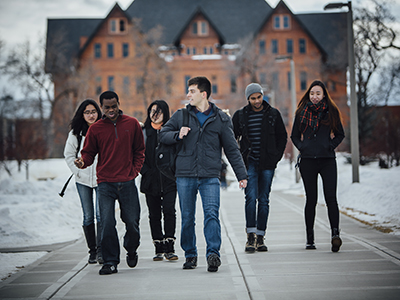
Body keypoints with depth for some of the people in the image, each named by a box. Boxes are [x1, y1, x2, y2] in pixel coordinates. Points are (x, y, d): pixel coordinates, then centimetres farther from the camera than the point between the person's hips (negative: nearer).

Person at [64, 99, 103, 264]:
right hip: (83, 180, 2)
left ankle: (100, 250, -7)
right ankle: (92, 250, 13)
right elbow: (69, 155, 10)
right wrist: (78, 171, -1)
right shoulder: (76, 133, 5)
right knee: (88, 217, 5)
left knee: (101, 215, -12)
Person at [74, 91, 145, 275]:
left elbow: (139, 151, 13)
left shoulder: (132, 124, 7)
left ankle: (131, 250, 34)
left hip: (128, 183, 1)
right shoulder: (95, 129, 5)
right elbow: (89, 152, 7)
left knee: (132, 222, 6)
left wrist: (134, 171, 2)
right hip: (105, 184, 0)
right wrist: (83, 162, -15)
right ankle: (110, 262, 3)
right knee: (107, 224, -7)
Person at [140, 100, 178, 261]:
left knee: (169, 211, -12)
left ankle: (169, 248, -6)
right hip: (151, 180, 2)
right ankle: (159, 249, 13)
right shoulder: (143, 132, 9)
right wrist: (145, 171, -5)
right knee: (154, 215, 4)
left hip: (169, 180, -2)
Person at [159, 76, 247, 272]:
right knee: (187, 218, 7)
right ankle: (190, 254, 20)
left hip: (210, 176, -2)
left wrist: (241, 174, 5)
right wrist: (178, 135, -7)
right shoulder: (181, 116, 9)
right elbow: (163, 135, 14)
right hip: (185, 175, 2)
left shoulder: (221, 119, 6)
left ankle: (213, 254, -14)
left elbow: (232, 149, 9)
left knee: (212, 214, -14)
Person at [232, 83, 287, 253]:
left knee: (264, 200, 3)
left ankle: (260, 237, 10)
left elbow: (282, 136, 14)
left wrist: (276, 156, 4)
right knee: (251, 197, -14)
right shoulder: (240, 115, 4)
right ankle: (251, 236, -11)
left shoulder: (273, 114, 6)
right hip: (249, 163, -1)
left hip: (267, 164, 1)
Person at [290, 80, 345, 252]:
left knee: (331, 197, -12)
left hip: (328, 160, -1)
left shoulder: (331, 112, 6)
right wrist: (302, 147, 2)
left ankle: (335, 233, -19)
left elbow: (340, 134, 14)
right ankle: (310, 238, 12)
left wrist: (331, 146, -1)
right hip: (308, 161, 1)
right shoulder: (302, 113, 8)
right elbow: (294, 136, 17)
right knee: (311, 199, 5)